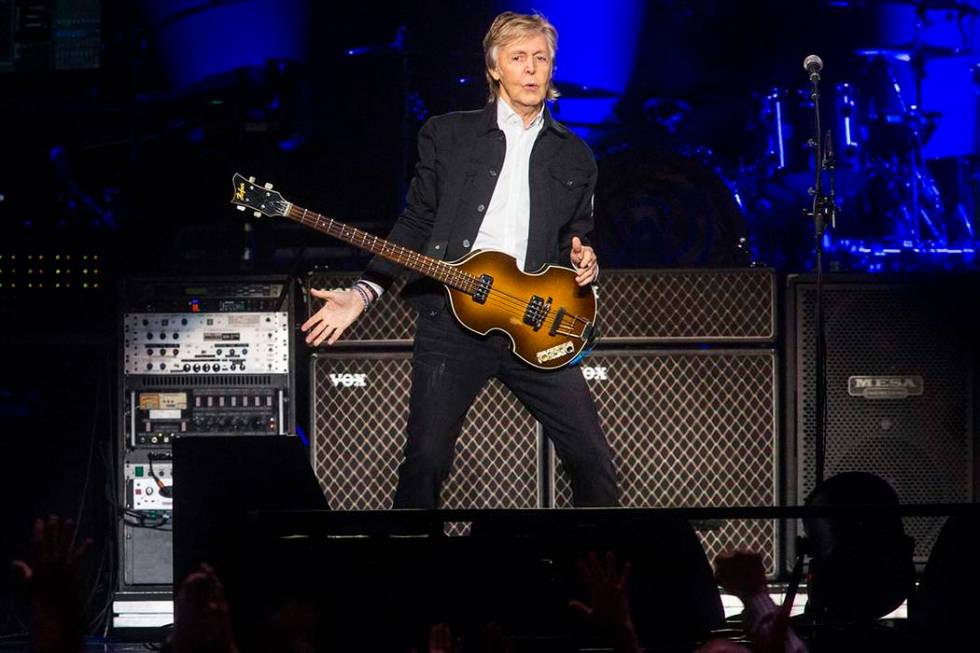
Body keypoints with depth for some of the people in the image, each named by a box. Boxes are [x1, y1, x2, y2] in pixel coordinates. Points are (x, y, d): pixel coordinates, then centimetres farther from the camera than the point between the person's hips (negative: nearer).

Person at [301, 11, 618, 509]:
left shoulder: (574, 156, 14)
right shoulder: (448, 135, 7)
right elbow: (416, 225, 8)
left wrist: (583, 262, -3)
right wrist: (363, 294, -1)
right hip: (451, 319, -2)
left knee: (592, 460, -3)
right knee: (425, 459, -6)